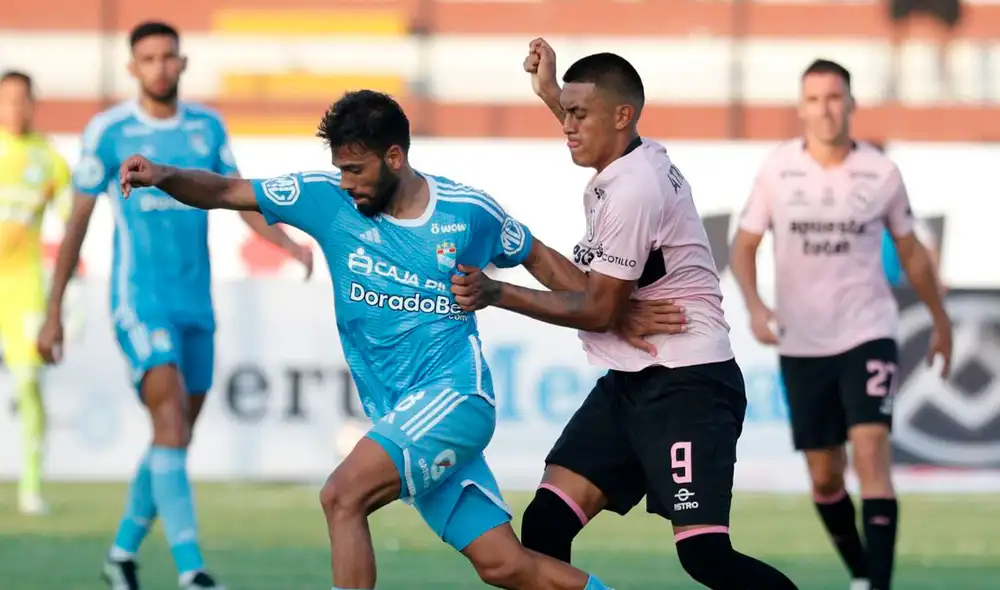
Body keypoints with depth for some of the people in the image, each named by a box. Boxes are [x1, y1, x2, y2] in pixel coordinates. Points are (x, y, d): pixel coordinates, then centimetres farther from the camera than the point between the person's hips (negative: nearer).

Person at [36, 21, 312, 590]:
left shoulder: (207, 127, 9)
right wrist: (54, 312, -1)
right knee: (172, 423, -18)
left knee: (177, 437, 9)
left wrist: (288, 243, -11)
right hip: (140, 301, -5)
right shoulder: (109, 131, -4)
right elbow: (78, 221, 0)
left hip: (196, 304, 5)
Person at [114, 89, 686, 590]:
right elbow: (224, 191, -1)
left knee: (343, 495, -25)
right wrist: (164, 175, -19)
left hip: (455, 397, -4)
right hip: (399, 419, 4)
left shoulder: (469, 211, -3)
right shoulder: (328, 199, 2)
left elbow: (541, 257, 14)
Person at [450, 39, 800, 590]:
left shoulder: (633, 192, -20)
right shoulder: (641, 158, 9)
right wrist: (550, 94, 40)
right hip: (631, 383, 10)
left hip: (686, 384, -10)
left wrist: (496, 293, -14)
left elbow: (598, 310, -16)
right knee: (544, 525, 0)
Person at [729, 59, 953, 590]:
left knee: (871, 451, -19)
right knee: (824, 476, 8)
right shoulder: (777, 169, -3)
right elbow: (744, 245, 4)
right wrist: (754, 305, -14)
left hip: (868, 333, -2)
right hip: (801, 344, 2)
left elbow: (910, 252, 11)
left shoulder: (881, 173, -3)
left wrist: (940, 320, 18)